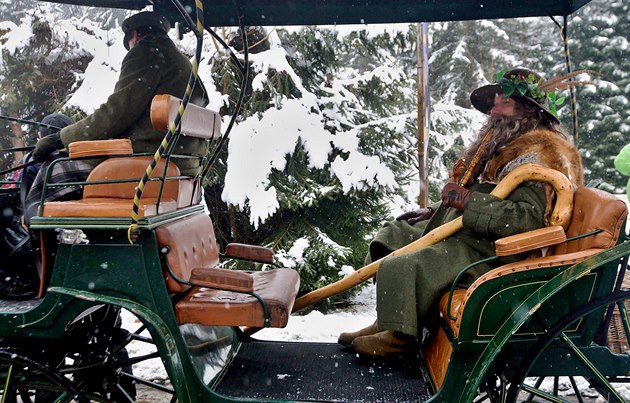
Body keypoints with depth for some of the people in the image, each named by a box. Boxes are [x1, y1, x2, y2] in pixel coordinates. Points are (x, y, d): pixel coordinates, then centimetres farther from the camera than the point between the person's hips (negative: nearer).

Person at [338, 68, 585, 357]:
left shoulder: (539, 153, -15)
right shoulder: (501, 142, 18)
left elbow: (529, 217, -28)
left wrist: (468, 202, -29)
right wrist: (436, 211, 15)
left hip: (491, 253, -12)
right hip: (462, 233, 12)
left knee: (400, 267, -28)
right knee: (392, 235, 13)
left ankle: (402, 335, -1)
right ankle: (389, 320, 14)